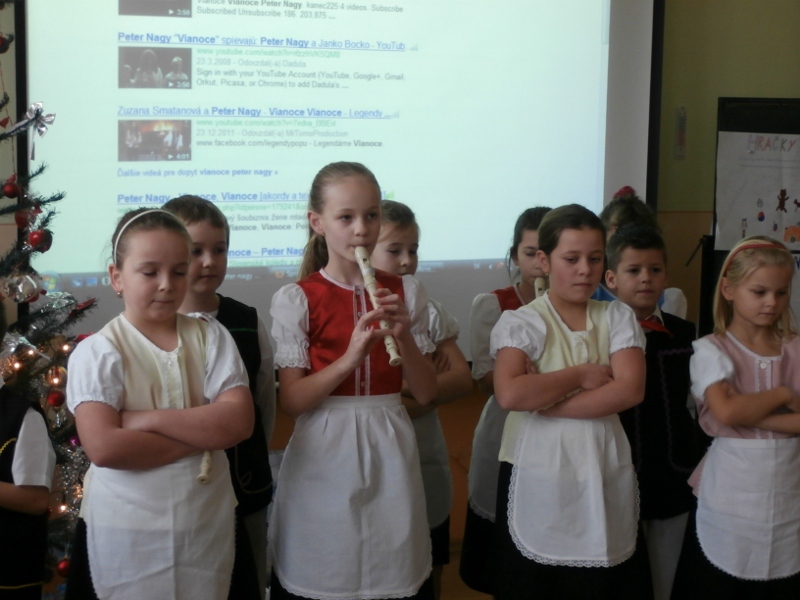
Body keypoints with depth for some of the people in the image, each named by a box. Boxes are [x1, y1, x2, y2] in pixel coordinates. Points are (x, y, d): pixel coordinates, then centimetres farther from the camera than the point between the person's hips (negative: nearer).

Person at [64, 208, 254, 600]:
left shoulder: (212, 337, 1)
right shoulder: (97, 351, -9)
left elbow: (238, 422, -11)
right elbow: (103, 447, -21)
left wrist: (149, 419, -18)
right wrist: (201, 436, -15)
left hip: (206, 522, 3)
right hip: (125, 530, -3)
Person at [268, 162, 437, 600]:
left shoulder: (405, 293, 3)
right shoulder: (296, 300, -6)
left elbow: (425, 393, 2)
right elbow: (291, 400, -10)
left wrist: (403, 336, -14)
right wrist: (350, 358, -23)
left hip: (387, 452, 2)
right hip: (323, 457, -2)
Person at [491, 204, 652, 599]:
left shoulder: (618, 318, 6)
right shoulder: (520, 323, -3)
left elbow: (629, 390, -9)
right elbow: (509, 394, -20)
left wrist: (544, 401, -14)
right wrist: (581, 375, -12)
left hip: (603, 475, 3)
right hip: (539, 477, -2)